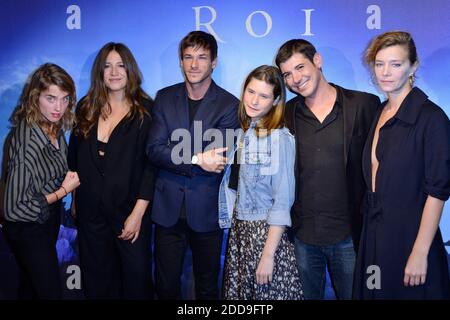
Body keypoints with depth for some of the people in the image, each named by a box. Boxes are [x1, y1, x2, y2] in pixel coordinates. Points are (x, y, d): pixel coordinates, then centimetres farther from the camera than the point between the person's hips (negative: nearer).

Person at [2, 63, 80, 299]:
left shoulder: (54, 127, -5)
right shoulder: (26, 140, -29)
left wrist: (70, 180, -6)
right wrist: (63, 190, -18)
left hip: (49, 218, 7)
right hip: (28, 229, -7)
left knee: (30, 285, 25)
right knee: (51, 291, 3)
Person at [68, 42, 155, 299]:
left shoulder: (146, 111, -7)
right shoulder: (86, 109, 5)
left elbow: (152, 164, -11)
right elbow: (75, 158, 11)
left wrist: (138, 213, -15)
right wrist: (75, 199, 10)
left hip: (130, 211, -3)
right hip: (91, 211, 3)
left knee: (136, 279, 9)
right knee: (97, 281, 16)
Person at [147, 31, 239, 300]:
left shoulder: (229, 105, -4)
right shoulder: (165, 98, 4)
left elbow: (220, 160, -12)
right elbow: (154, 150, -7)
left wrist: (177, 158, -15)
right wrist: (197, 159, -19)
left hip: (207, 211, -2)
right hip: (168, 209, 2)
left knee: (207, 288, 16)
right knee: (166, 286, 14)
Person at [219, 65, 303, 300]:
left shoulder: (280, 138, -15)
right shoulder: (242, 131, 4)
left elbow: (283, 201, -17)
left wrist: (268, 254, -17)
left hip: (267, 231, -6)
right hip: (239, 230, 6)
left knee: (268, 292, 4)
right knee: (238, 292, 15)